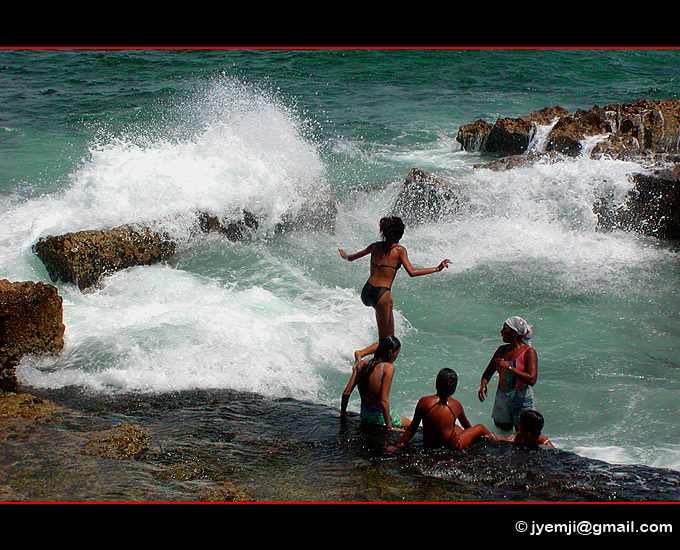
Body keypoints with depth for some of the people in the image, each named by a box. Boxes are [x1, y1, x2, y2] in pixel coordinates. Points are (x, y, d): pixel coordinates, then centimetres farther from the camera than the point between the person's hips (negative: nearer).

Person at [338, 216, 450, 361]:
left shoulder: (376, 246, 9)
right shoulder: (399, 250, -5)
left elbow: (351, 258, 20)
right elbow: (412, 272, -16)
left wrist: (345, 255, 44)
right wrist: (437, 269, -11)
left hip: (366, 293, 6)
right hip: (381, 295, -6)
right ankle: (361, 353, -19)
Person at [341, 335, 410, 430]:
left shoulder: (361, 364, 0)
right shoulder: (388, 368, -18)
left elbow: (346, 393, 0)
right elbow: (384, 401, -22)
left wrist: (343, 416, 13)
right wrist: (389, 427, -17)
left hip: (363, 416, 6)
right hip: (379, 417, -6)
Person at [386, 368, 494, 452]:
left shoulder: (424, 402, -12)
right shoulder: (456, 405, -10)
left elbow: (412, 429, -8)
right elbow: (466, 425, 10)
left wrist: (398, 446, 3)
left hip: (428, 447, 3)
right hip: (452, 446, -3)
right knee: (480, 427, 22)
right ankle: (493, 438, 53)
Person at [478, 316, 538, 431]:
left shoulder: (529, 352, -12)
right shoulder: (502, 350, 6)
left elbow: (531, 380, -23)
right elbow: (489, 371, 10)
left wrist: (508, 367, -26)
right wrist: (483, 385, -12)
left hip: (521, 399, -5)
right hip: (501, 397, 5)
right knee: (503, 428, 16)